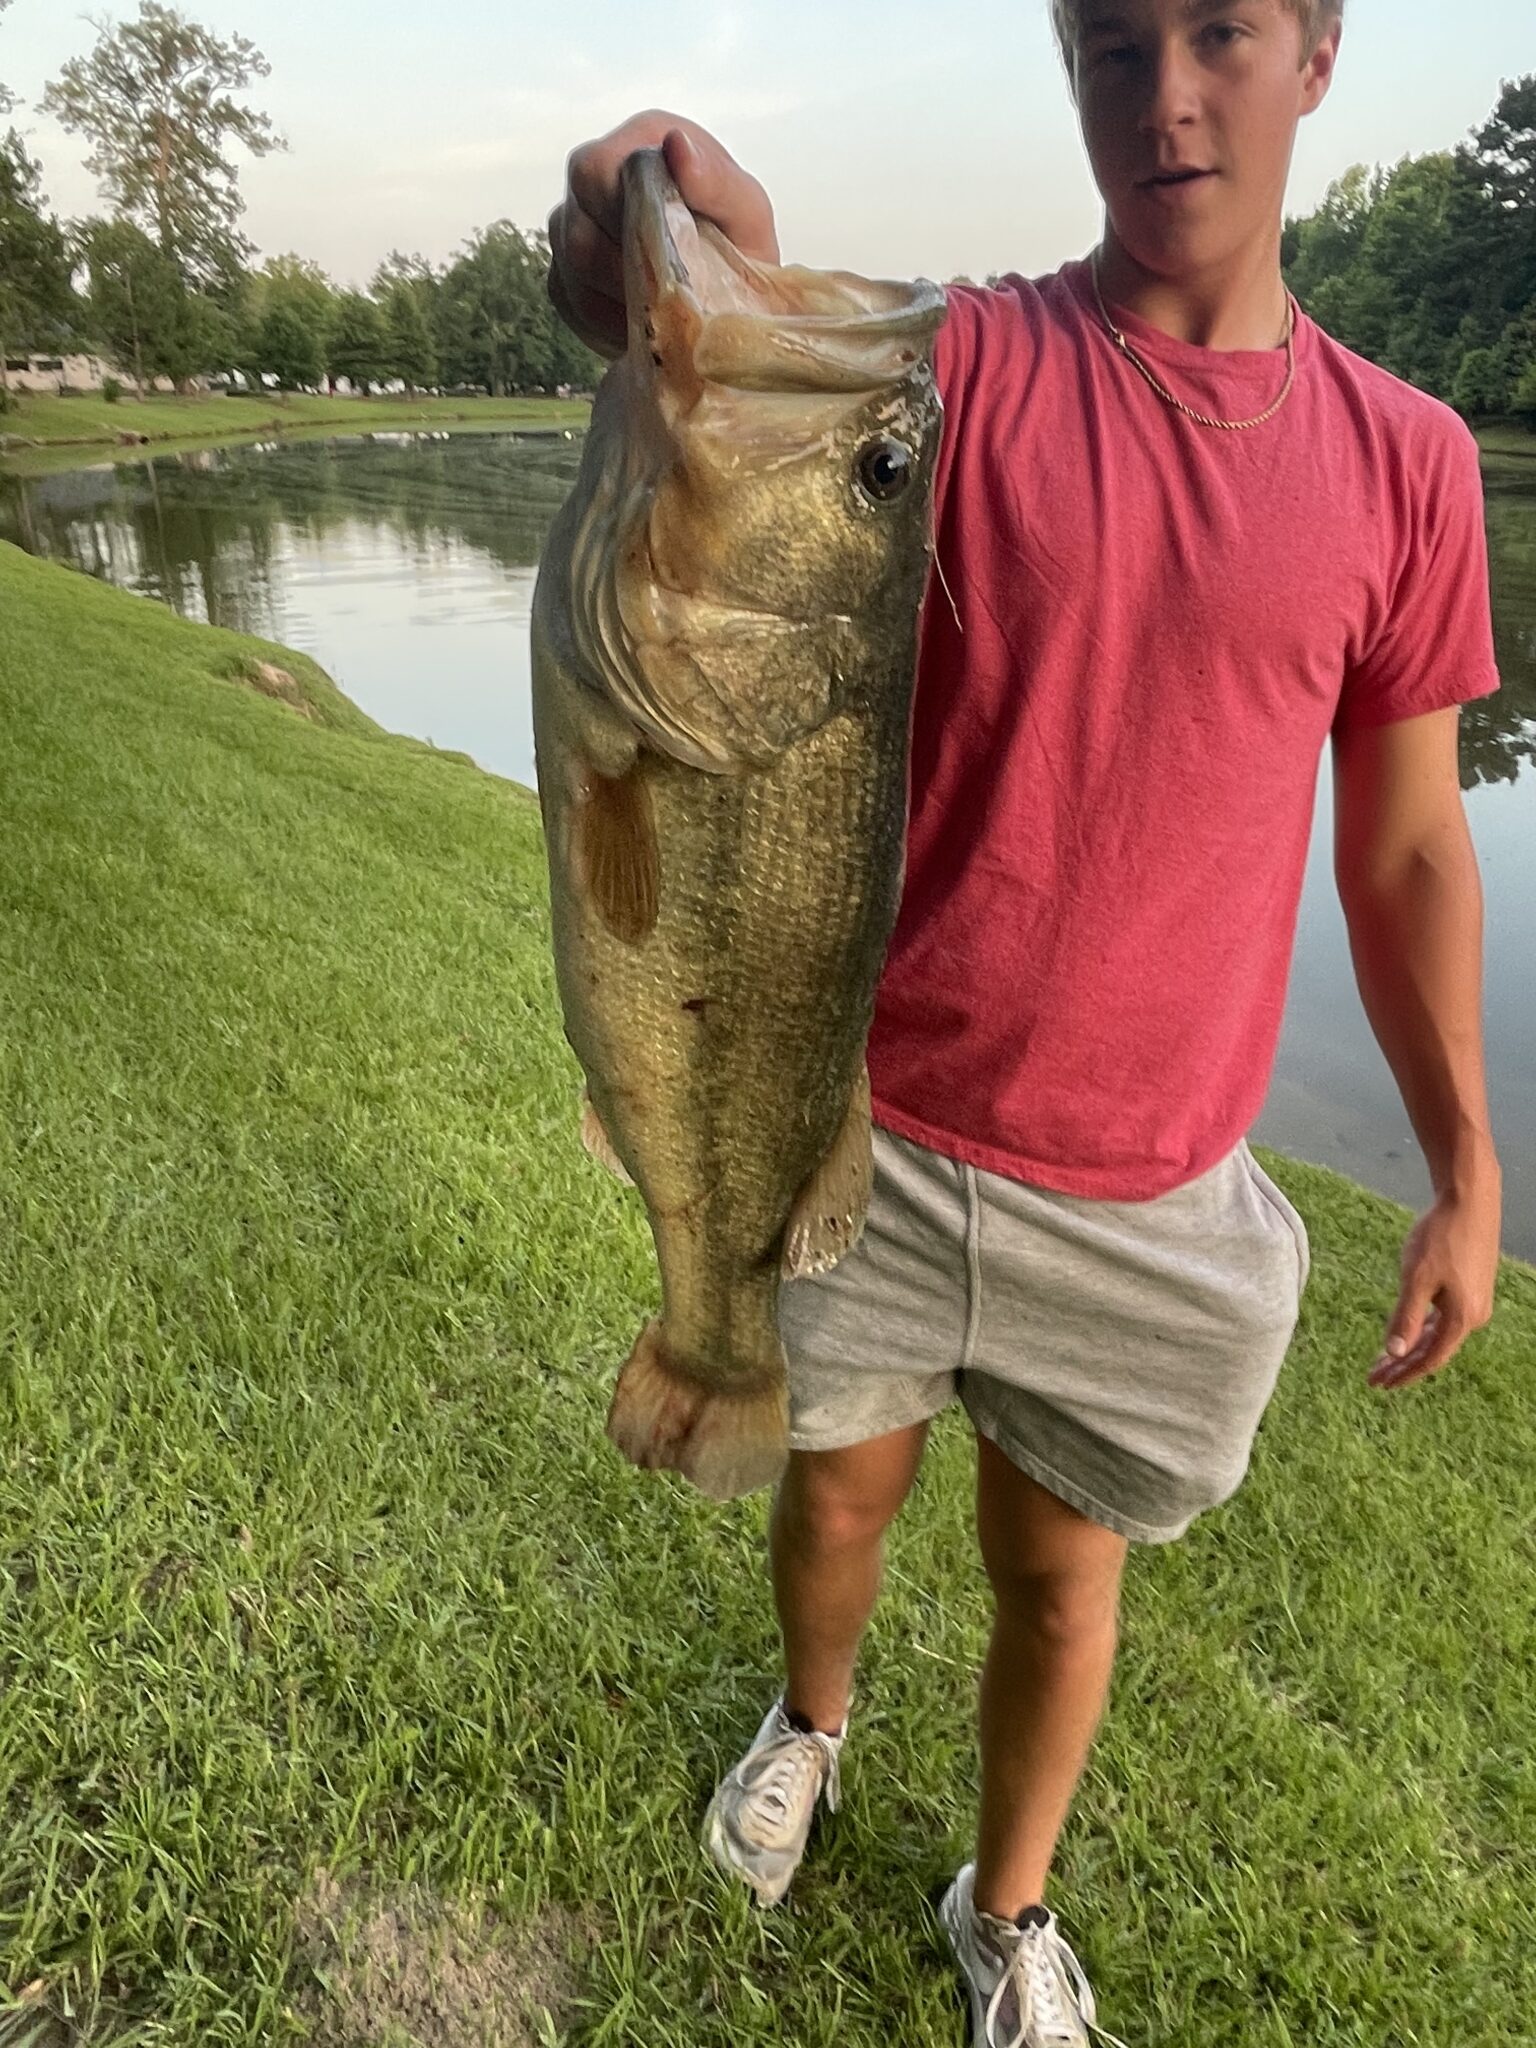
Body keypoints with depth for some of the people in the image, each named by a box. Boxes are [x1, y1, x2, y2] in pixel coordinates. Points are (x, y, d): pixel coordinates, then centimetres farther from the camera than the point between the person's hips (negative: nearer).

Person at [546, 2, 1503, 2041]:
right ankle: (812, 1719, 57)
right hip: (874, 1126, 0)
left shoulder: (1402, 459, -1)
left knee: (1061, 1567, 18)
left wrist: (1467, 1169, 3)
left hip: (1150, 1186, 1)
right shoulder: (959, 368, -5)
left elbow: (1409, 847, 4)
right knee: (839, 1492, 20)